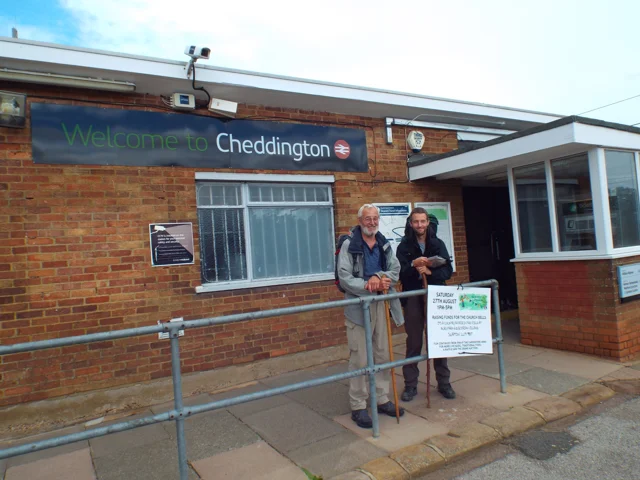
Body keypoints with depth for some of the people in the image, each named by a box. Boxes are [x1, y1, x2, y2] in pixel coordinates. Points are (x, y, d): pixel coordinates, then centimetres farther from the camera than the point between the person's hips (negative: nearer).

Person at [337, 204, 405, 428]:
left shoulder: (384, 245, 12)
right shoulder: (349, 245, -6)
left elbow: (395, 269, 5)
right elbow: (344, 278, -12)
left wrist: (379, 277, -15)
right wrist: (370, 285, -23)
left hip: (381, 305, 6)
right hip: (358, 306, -6)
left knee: (383, 355, 14)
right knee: (359, 359, -2)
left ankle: (382, 399, 29)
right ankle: (358, 407, 11)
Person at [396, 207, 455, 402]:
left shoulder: (438, 244, 4)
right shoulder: (404, 246, 0)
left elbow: (448, 270, -2)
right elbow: (401, 274, -8)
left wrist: (430, 272, -19)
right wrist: (413, 265, -26)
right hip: (413, 299, -1)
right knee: (414, 343, 5)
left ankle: (444, 382, 23)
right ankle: (410, 385, 16)